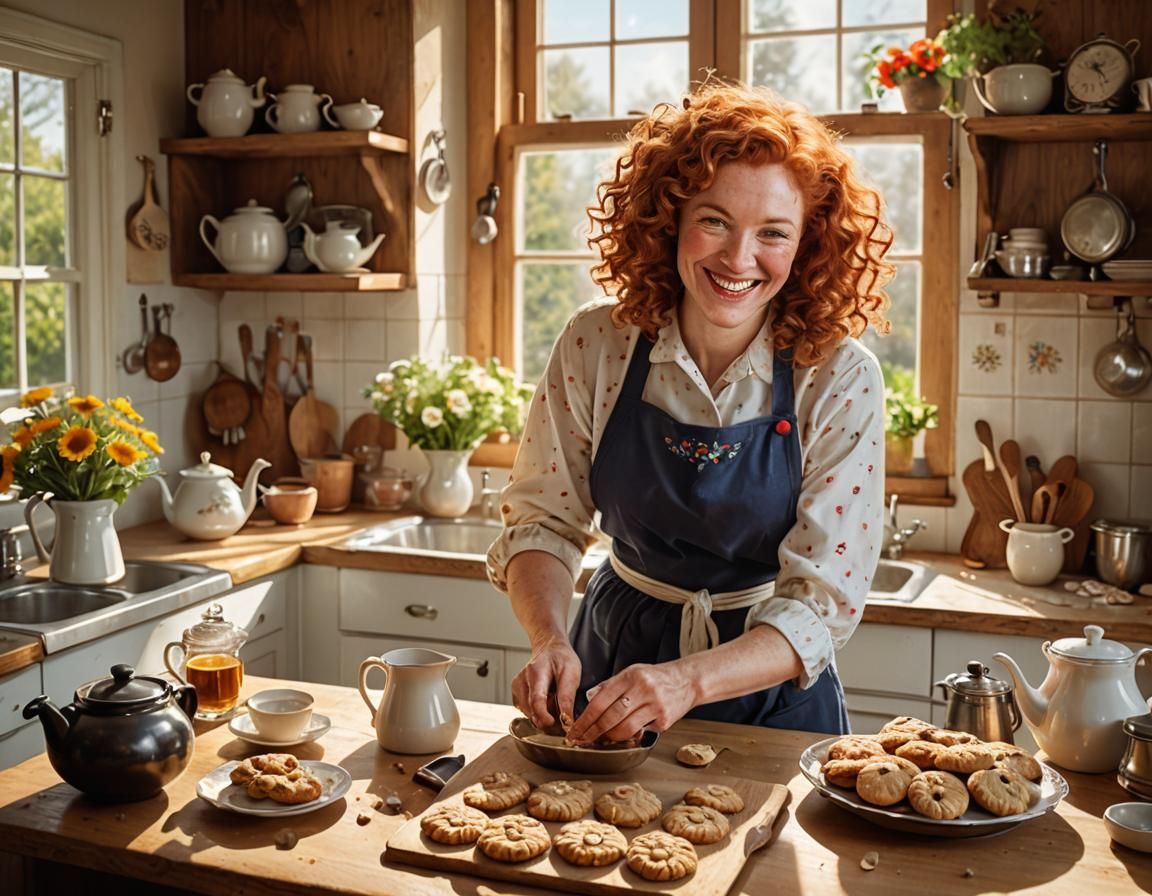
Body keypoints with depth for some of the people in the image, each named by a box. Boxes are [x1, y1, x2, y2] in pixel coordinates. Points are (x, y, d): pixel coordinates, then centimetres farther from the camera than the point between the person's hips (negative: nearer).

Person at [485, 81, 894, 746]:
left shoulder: (840, 379, -16)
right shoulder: (597, 347, -11)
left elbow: (824, 601, -17)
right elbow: (543, 521, -3)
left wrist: (689, 680, -32)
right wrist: (551, 641, -22)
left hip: (767, 688, -1)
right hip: (614, 653, 2)